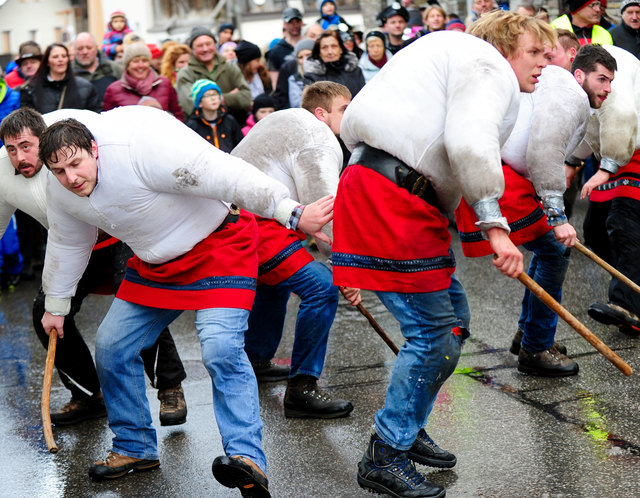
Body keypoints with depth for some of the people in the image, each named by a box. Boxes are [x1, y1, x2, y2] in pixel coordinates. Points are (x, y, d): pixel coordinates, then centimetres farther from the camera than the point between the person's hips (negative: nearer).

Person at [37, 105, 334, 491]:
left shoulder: (139, 150, -31)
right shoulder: (62, 192, -4)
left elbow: (225, 175, -36)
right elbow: (67, 245, 16)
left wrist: (293, 213, -42)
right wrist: (56, 305, 27)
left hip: (216, 248, -8)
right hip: (154, 264, 8)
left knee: (221, 350, -25)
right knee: (112, 348, 7)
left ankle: (248, 460, -27)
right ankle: (135, 448, 24)